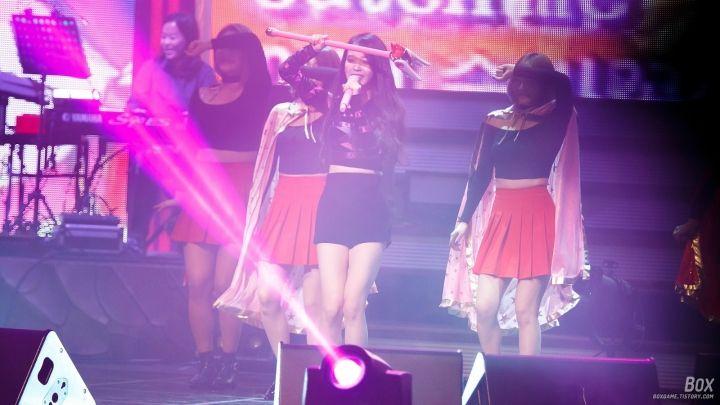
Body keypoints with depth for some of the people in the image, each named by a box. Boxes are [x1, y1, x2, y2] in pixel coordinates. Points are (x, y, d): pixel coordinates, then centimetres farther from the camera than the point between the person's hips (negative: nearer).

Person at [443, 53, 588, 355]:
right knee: (484, 306, -4)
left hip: (537, 220, -3)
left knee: (526, 310, -5)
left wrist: (521, 71, -10)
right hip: (500, 218, 3)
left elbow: (563, 86, -17)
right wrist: (464, 220, 5)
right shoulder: (494, 122, 10)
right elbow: (480, 174, 10)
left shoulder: (552, 120, 3)